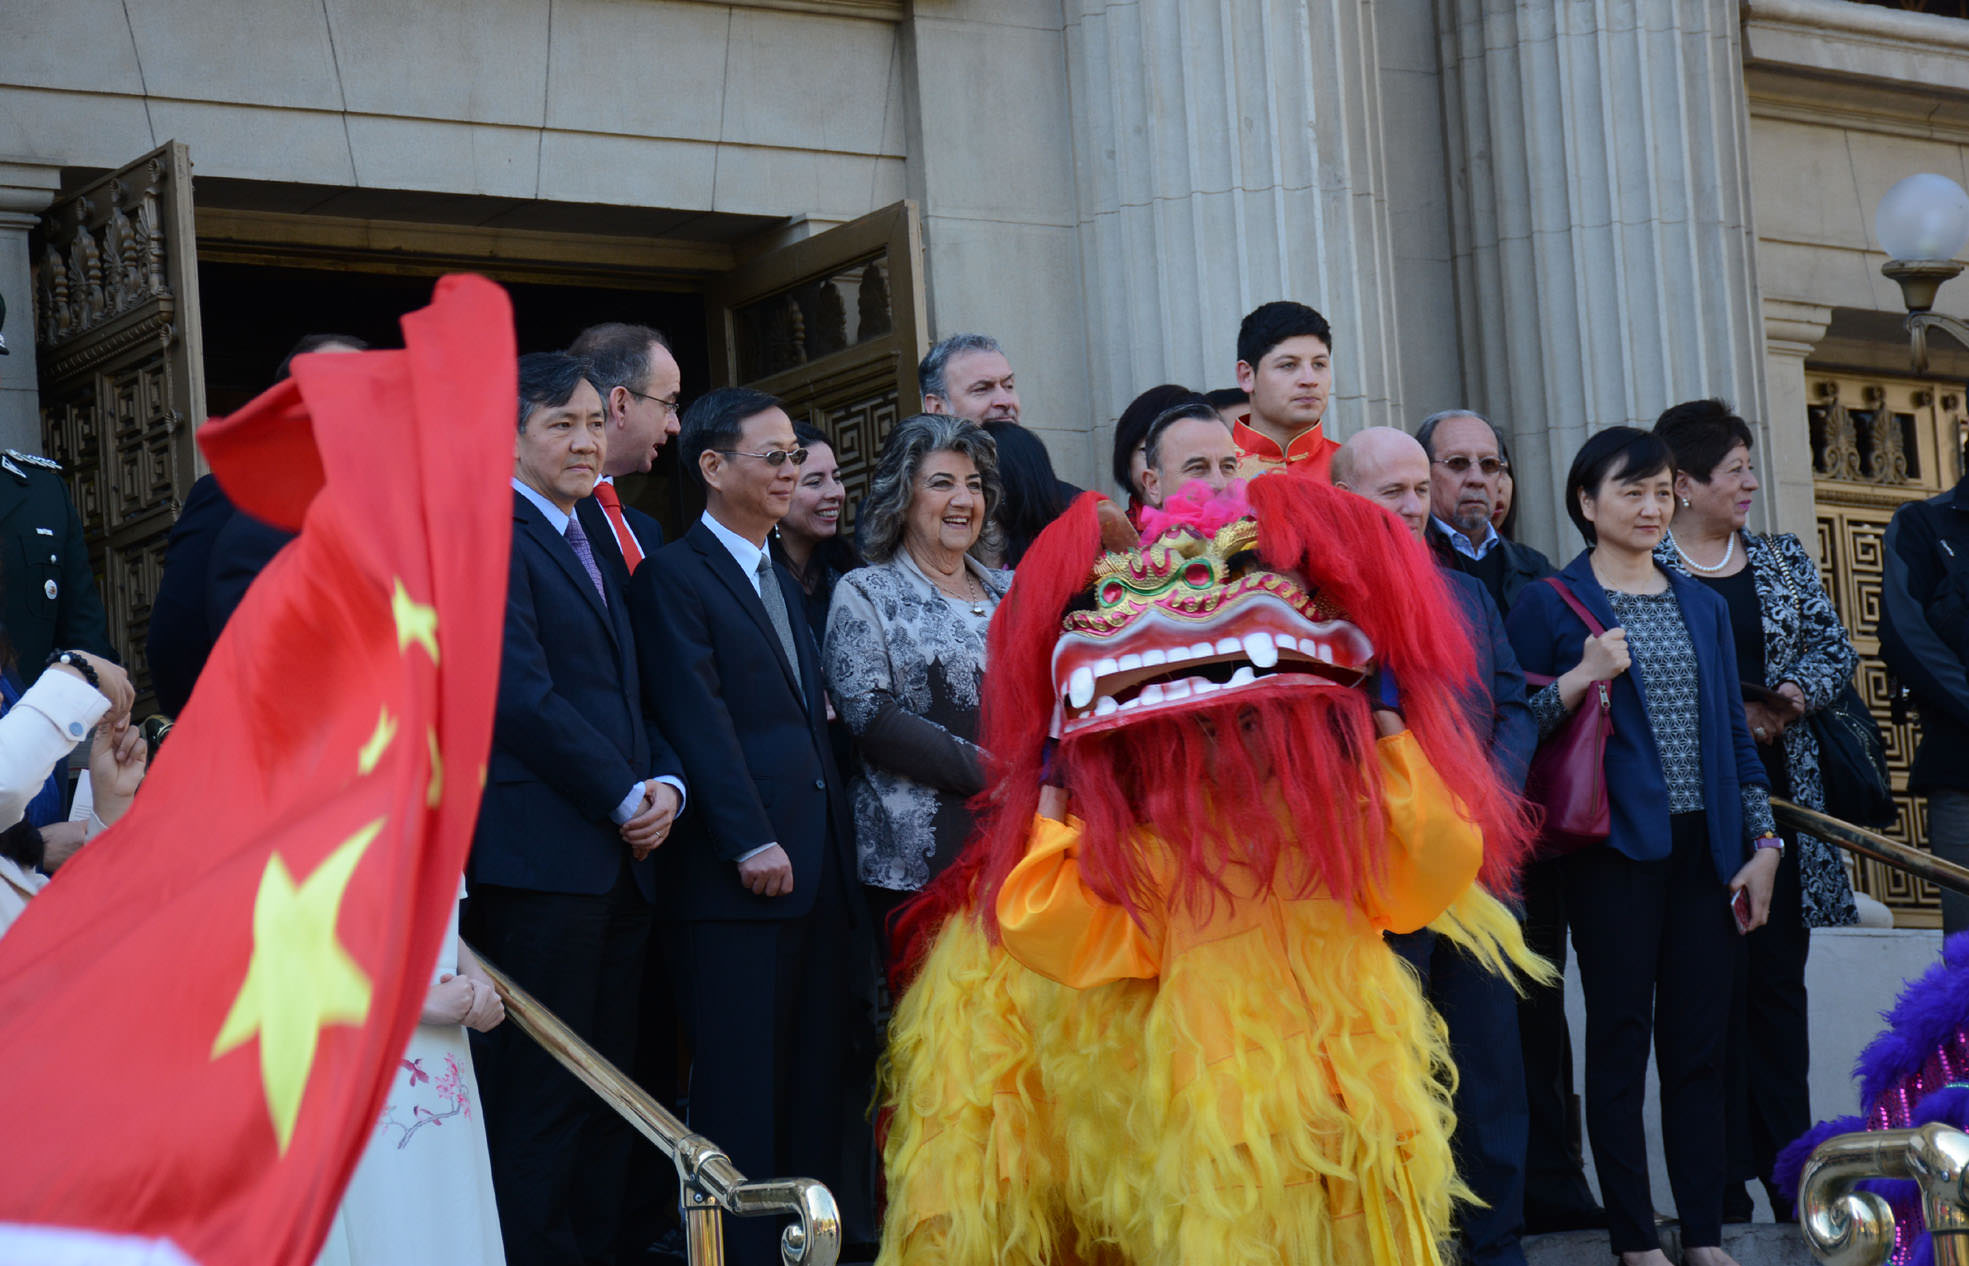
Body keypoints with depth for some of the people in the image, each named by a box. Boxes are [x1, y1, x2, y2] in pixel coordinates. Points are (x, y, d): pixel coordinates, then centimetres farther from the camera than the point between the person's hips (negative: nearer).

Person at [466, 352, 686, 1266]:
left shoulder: (592, 543, 22)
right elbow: (522, 697, -14)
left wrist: (666, 783, 4)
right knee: (540, 1096, -6)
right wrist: (626, 797, -10)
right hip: (542, 856, -8)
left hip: (620, 856, 9)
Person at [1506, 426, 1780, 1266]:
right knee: (1620, 1040, -1)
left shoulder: (1702, 606, 15)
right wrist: (1582, 677, -17)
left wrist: (1763, 843, 10)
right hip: (1617, 850, -4)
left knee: (1699, 1042, 5)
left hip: (1706, 850, 4)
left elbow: (1735, 732, 16)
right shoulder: (1550, 605, 1)